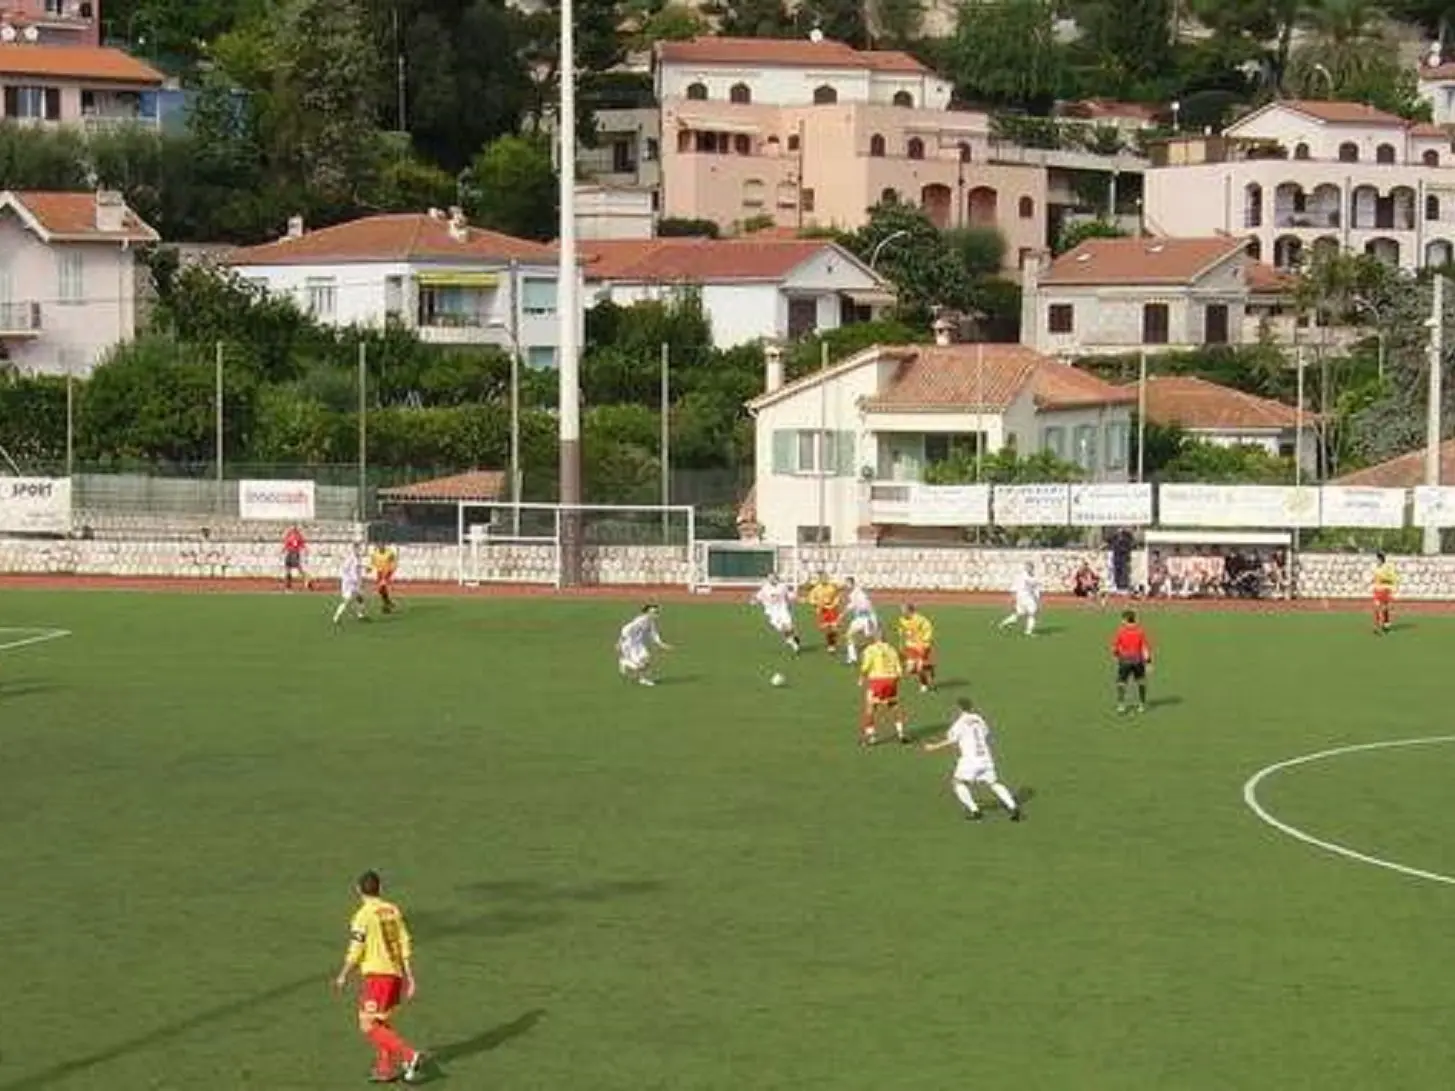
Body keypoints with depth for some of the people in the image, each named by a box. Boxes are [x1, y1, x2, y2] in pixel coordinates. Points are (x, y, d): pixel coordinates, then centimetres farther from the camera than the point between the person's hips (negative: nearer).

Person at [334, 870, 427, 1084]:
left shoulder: (363, 915, -11)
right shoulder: (393, 911, 8)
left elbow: (355, 951, -12)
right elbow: (406, 944, 7)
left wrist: (343, 976, 2)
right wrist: (409, 976, 11)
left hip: (375, 973, -7)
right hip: (395, 972, 7)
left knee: (368, 1026, -6)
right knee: (382, 1024, 19)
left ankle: (410, 1056, -19)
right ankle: (385, 1070, 21)